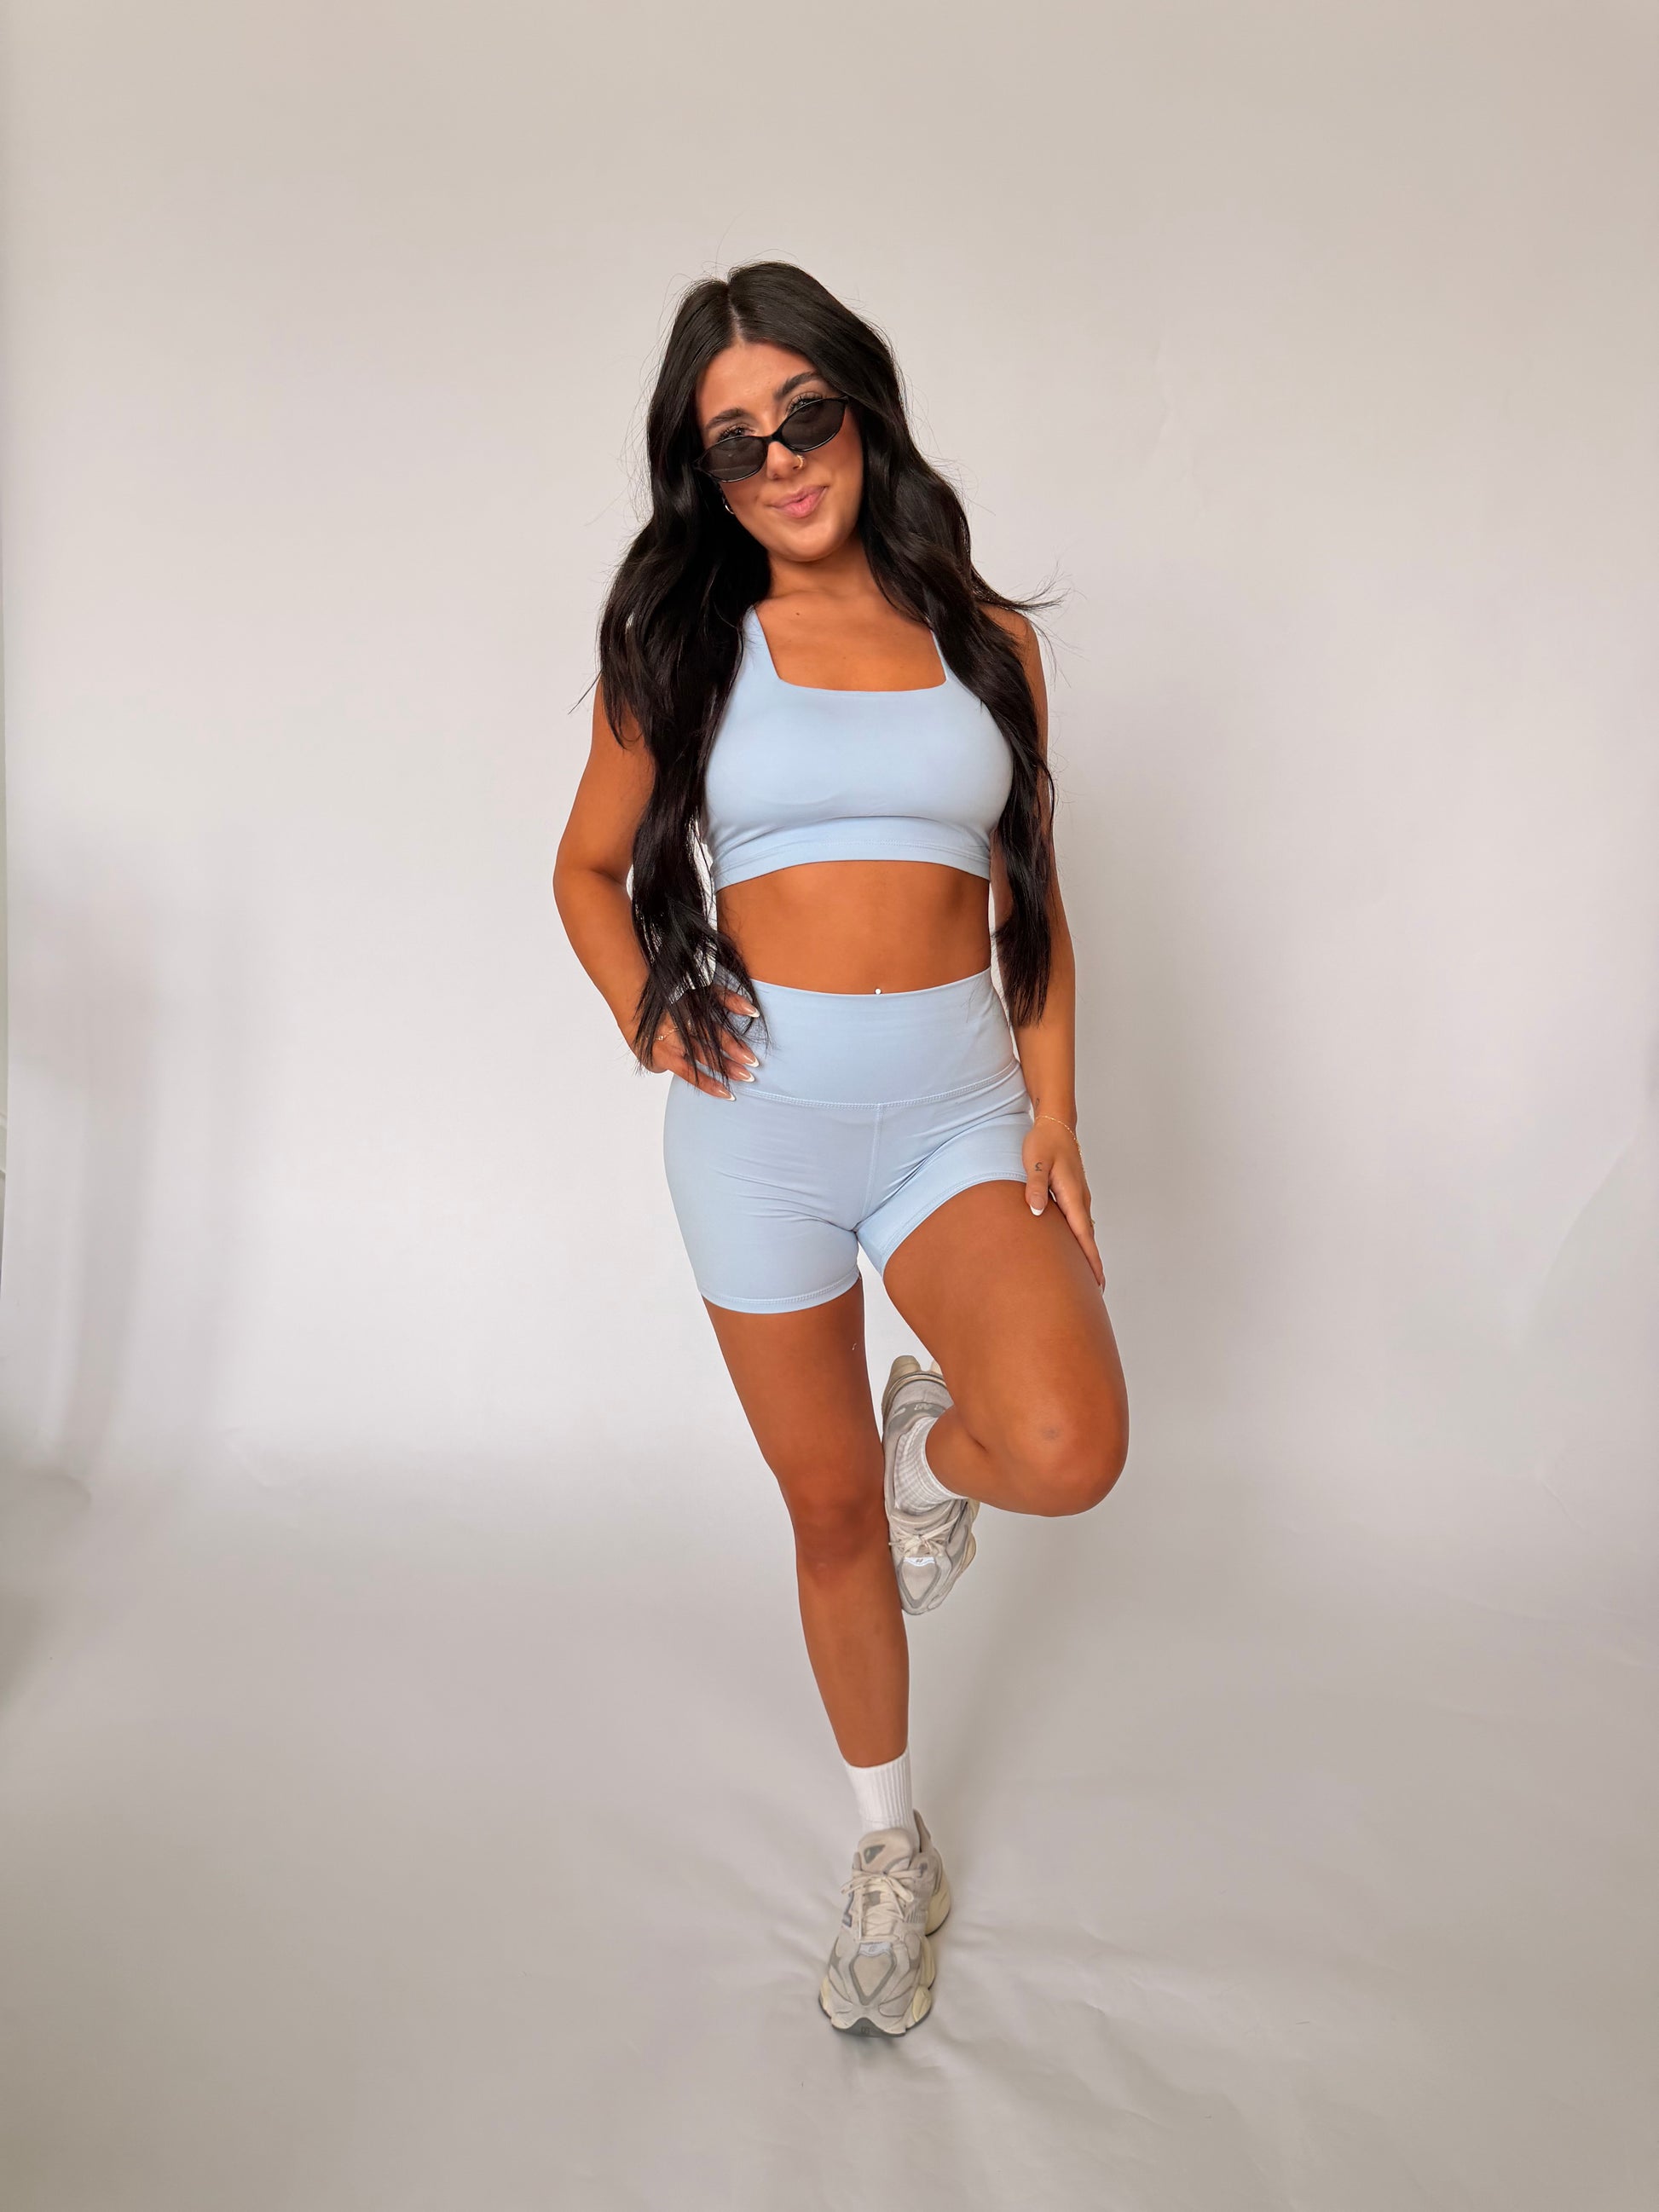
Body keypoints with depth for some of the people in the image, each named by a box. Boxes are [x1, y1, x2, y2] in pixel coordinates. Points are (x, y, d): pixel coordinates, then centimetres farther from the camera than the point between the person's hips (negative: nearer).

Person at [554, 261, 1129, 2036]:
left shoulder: (986, 642, 7)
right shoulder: (683, 649, 5)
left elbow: (1030, 902, 10)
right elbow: (589, 868, 14)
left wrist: (1054, 1112, 0)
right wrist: (648, 1019, -3)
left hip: (957, 1108, 0)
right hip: (761, 1115, 0)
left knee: (1068, 1454, -23)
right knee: (830, 1509, 10)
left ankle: (933, 1436, 16)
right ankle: (889, 1847, 34)